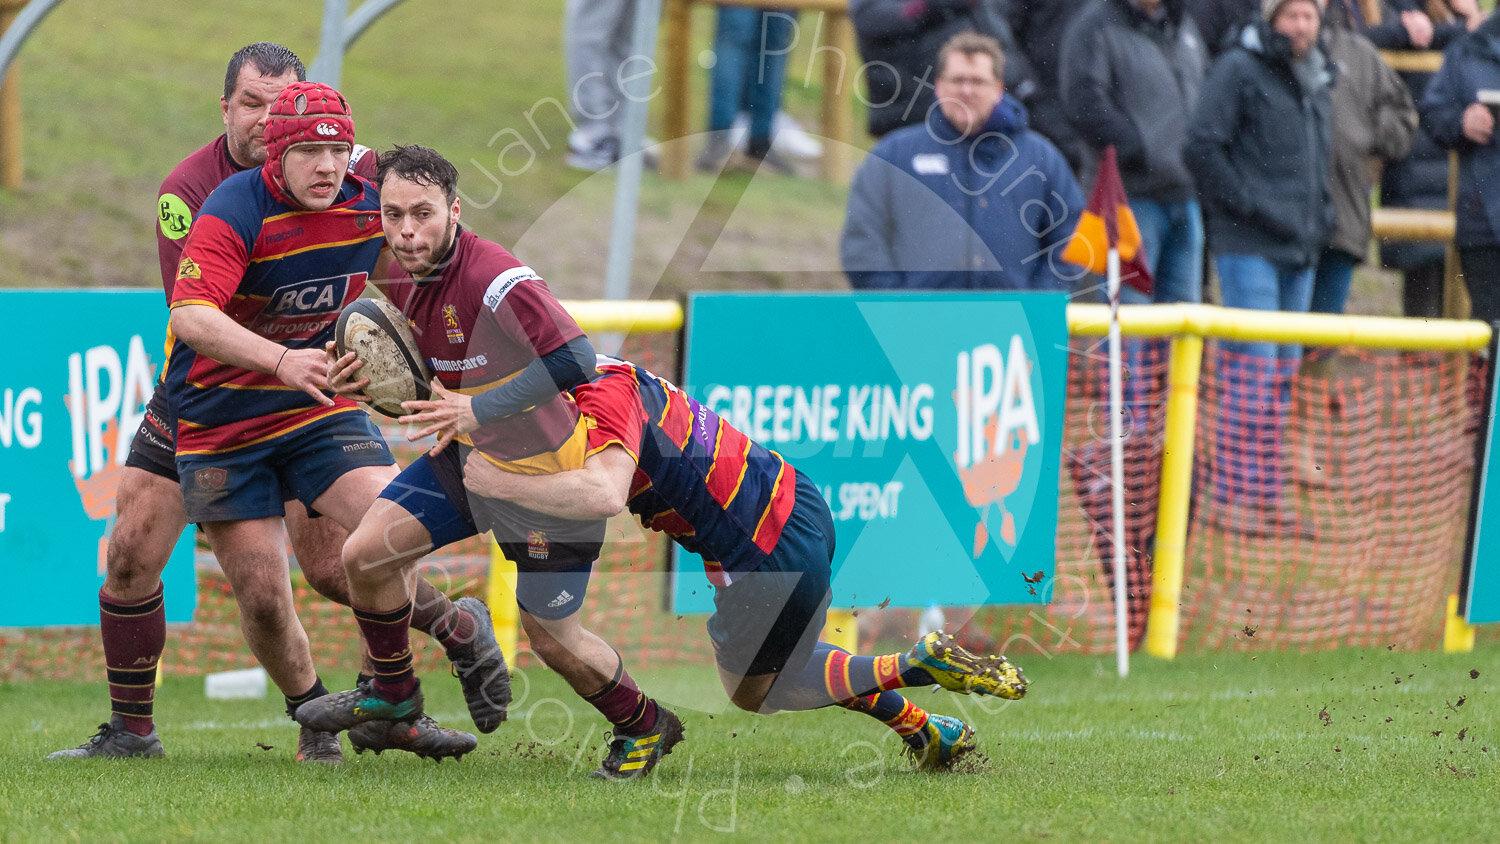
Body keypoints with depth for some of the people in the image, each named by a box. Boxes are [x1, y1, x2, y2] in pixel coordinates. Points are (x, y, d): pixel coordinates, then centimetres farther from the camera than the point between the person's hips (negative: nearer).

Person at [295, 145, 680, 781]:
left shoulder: (493, 280, -30)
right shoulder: (406, 278, -3)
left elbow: (574, 359, -36)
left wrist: (479, 410, -38)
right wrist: (365, 382, -10)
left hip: (549, 471, -8)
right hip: (469, 458, 8)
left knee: (553, 640, 1)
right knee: (366, 555, 0)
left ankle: (643, 725, 27)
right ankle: (392, 692, 25)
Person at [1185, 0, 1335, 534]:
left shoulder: (1317, 82, 18)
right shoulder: (1239, 70, -6)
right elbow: (1204, 145, -12)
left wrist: (1320, 213, 15)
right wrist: (1244, 205, -13)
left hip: (1300, 249, 8)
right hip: (1249, 247, -8)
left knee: (1283, 375, 8)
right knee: (1252, 368, -12)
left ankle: (1265, 498, 12)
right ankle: (1231, 499, -11)